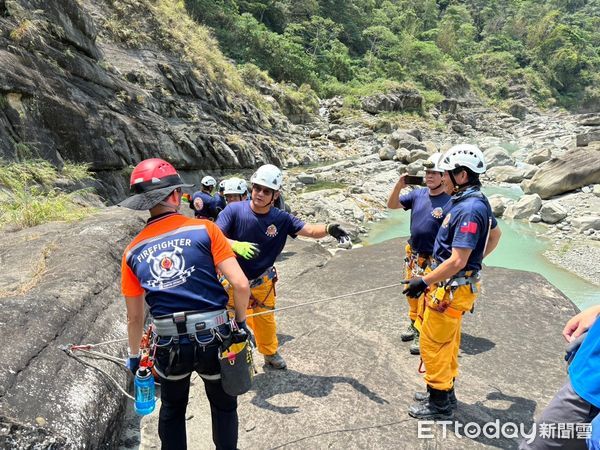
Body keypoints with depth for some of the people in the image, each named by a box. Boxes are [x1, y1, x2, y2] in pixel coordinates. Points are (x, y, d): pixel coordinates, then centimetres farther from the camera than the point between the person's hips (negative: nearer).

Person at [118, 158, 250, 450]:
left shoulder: (133, 251, 1)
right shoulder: (204, 230, -9)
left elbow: (135, 318, 8)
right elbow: (241, 285, -14)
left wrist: (133, 356, 23)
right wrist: (241, 321, 4)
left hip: (170, 346, 2)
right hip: (214, 340, -2)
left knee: (172, 411, 29)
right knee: (224, 406, 25)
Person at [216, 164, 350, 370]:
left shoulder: (281, 219, -13)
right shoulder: (234, 210, -20)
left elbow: (310, 230, -16)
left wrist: (328, 228, -38)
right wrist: (237, 245, -45)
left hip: (262, 281, 3)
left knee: (266, 319, 20)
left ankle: (270, 354, 45)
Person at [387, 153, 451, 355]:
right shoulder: (418, 194, 0)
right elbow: (392, 205, 4)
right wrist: (399, 186, -13)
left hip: (432, 260, -6)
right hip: (412, 254, 6)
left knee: (425, 298, 3)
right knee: (412, 293, 20)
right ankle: (414, 324, 41)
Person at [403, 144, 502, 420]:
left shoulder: (468, 210, -26)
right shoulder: (476, 202, 5)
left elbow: (457, 261, -27)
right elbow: (495, 235, 22)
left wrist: (424, 281, -20)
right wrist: (476, 260, 22)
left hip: (451, 289, -10)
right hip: (452, 285, 10)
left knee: (433, 344, 4)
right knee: (447, 343, 21)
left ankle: (439, 404, 20)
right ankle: (445, 393, 37)